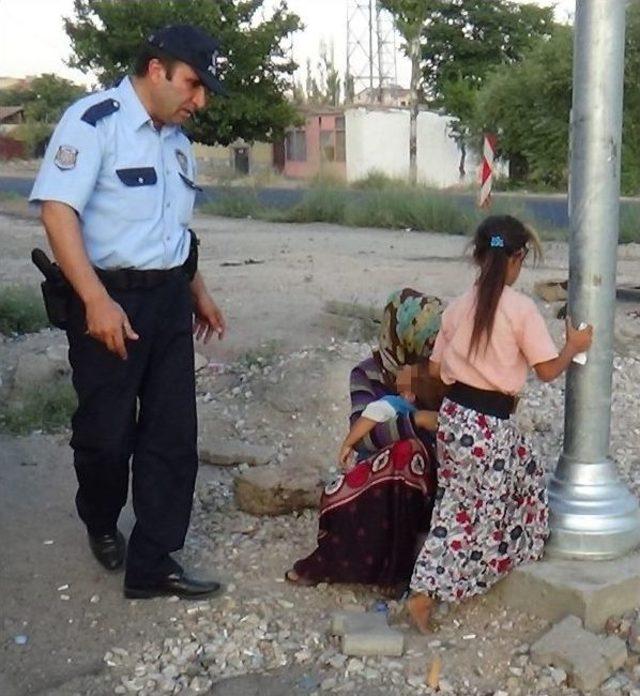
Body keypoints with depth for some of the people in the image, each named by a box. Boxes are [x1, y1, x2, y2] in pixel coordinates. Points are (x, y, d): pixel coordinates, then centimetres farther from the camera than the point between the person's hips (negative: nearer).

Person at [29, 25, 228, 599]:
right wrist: (97, 300, -26)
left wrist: (198, 292, 28)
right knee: (107, 431, 5)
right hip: (110, 299, -7)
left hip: (169, 299, 7)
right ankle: (101, 526, 35)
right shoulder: (94, 121, -11)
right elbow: (57, 210, -20)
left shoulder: (177, 140, 15)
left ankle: (152, 563, 15)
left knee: (173, 433, 5)